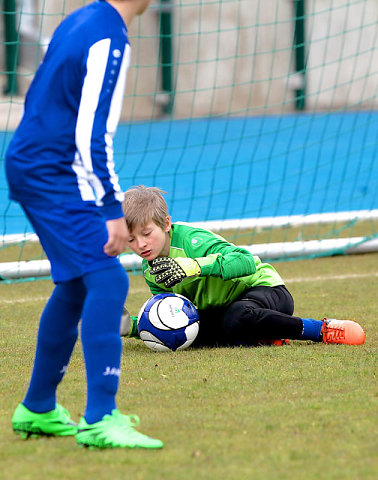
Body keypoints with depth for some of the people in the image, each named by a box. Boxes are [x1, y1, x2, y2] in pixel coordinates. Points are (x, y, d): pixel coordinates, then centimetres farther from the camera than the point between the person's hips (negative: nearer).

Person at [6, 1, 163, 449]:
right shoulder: (108, 41, -17)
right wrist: (114, 208, -22)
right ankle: (99, 420, -21)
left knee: (76, 285, 19)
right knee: (107, 281, -16)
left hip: (28, 166, 10)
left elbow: (36, 99, 22)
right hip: (55, 178, -10)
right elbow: (92, 136, -22)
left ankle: (37, 410, 28)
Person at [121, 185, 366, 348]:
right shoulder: (151, 271, 1)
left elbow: (246, 261, -35)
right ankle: (264, 336, -5)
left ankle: (322, 330, -24)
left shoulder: (190, 240, -23)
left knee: (237, 318, -41)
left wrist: (195, 266, -46)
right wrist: (133, 326, -11)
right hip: (222, 307, 8)